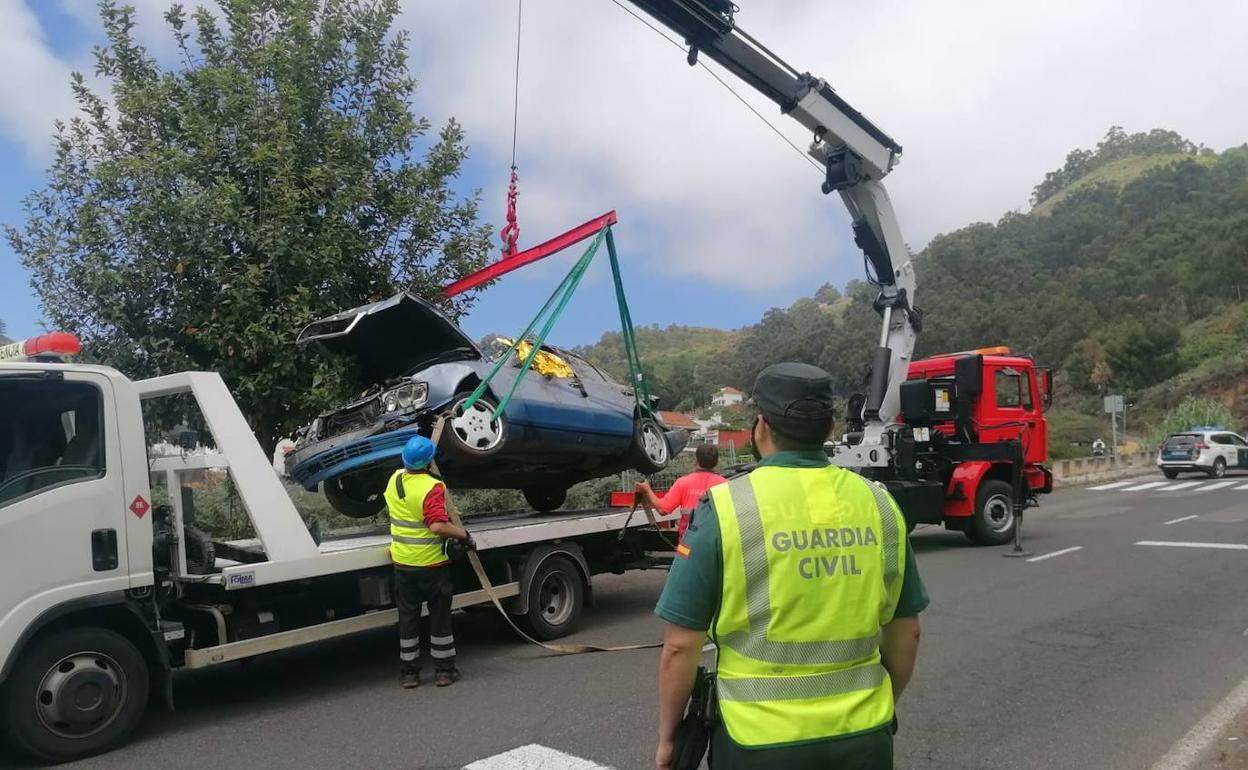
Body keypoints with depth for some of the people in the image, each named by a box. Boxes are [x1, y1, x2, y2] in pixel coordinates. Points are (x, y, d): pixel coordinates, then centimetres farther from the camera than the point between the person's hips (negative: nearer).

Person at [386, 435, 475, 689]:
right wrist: (464, 534, -18)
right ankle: (444, 670, 16)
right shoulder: (432, 487, -21)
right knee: (440, 616, 10)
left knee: (408, 616, 13)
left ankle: (408, 672, 20)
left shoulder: (394, 480, -1)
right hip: (432, 563, -5)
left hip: (402, 563, 5)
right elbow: (438, 526, -30)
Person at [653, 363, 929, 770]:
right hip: (864, 735, 3)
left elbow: (681, 645, -10)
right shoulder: (879, 504, -3)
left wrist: (667, 736, 4)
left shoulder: (726, 507, -14)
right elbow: (905, 634, 7)